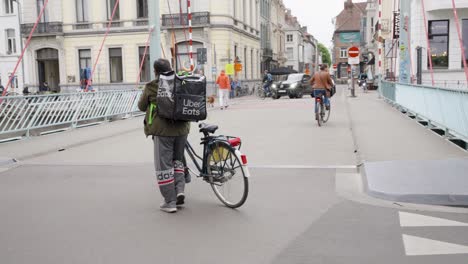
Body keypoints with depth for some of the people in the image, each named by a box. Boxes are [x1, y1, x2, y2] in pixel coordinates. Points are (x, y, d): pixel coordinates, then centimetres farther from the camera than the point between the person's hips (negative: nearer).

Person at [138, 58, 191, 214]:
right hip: (182, 129, 4)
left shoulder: (151, 87, -6)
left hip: (162, 130, -4)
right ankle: (180, 190, 7)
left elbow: (142, 106, 9)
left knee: (163, 165, 4)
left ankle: (170, 202, 6)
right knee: (177, 160, 23)